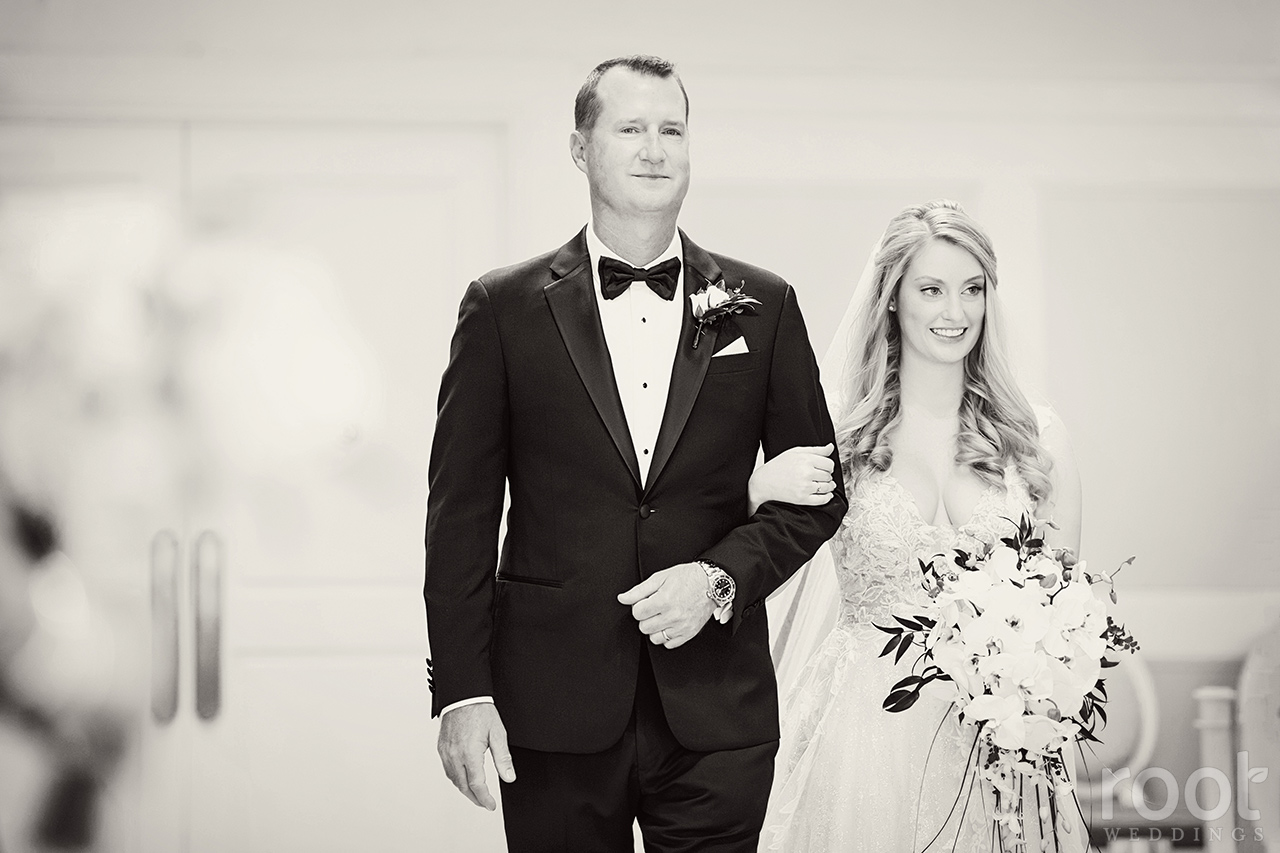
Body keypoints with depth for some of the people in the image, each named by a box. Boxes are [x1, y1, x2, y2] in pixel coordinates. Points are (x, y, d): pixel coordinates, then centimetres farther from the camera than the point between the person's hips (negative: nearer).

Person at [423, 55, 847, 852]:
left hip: (716, 717, 1)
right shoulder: (505, 307, 3)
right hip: (554, 714, -1)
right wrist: (462, 693, -6)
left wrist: (720, 578, -7)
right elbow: (462, 511, 1)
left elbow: (821, 488, 11)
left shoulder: (761, 306, 7)